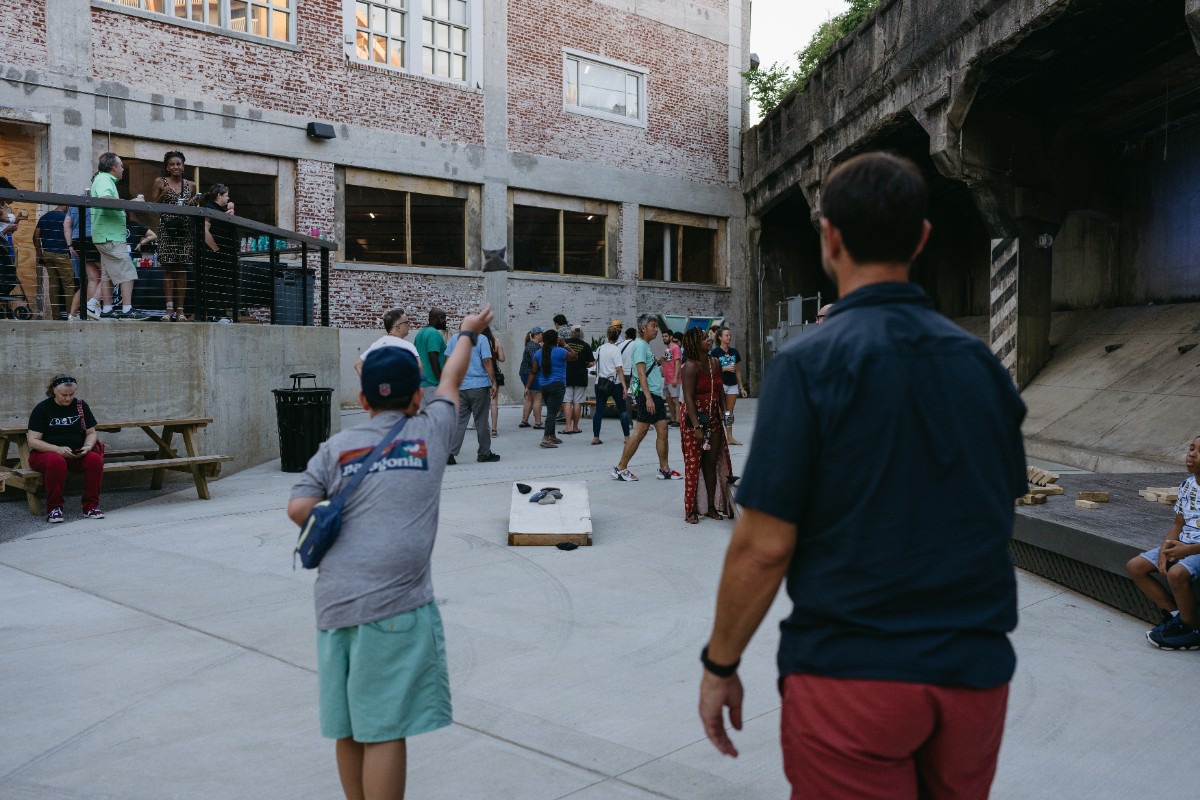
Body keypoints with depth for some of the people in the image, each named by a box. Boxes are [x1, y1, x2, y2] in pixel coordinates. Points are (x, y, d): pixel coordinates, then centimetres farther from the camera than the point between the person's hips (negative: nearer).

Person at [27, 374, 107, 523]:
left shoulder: (81, 406, 7)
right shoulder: (42, 409, -2)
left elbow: (91, 433, 11)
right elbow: (33, 441, -8)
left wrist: (88, 447, -12)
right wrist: (58, 449, -23)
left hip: (77, 454, 3)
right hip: (45, 454, -3)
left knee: (95, 459, -30)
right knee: (56, 461, -39)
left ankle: (91, 506, -18)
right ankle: (54, 508, -24)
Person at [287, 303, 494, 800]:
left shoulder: (336, 447, 10)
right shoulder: (430, 431, 7)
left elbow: (298, 509, -1)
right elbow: (452, 378, 24)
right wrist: (468, 332, 41)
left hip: (334, 603, 4)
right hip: (395, 602, -4)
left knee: (349, 729, 15)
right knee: (386, 730, 0)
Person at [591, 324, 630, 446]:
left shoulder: (600, 348, 6)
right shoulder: (616, 350, -10)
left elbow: (596, 366, 13)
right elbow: (619, 369, -16)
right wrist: (624, 386, -17)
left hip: (600, 383, 5)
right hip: (615, 383, -5)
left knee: (599, 410, 6)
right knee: (623, 410, 6)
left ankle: (595, 437, 2)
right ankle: (627, 437, 6)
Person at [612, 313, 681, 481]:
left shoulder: (646, 346, 19)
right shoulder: (640, 345, -10)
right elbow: (641, 373, -18)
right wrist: (648, 398, -23)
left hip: (655, 395, 10)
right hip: (647, 394, -10)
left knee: (662, 430, 7)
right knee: (639, 433, -7)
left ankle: (664, 469, 12)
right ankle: (620, 469, 0)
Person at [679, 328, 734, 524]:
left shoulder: (715, 363, 8)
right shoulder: (690, 366, -14)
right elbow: (688, 397, -19)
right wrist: (696, 426, -24)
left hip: (713, 418, 7)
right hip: (694, 417, -6)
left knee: (711, 463, 8)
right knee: (693, 464, -2)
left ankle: (711, 507, 16)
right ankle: (691, 510, 5)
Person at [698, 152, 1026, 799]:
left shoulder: (809, 362, -14)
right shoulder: (980, 360, 3)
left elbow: (764, 545, -14)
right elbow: (1002, 510, 11)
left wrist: (719, 664, -3)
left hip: (851, 671, -5)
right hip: (976, 671, 6)